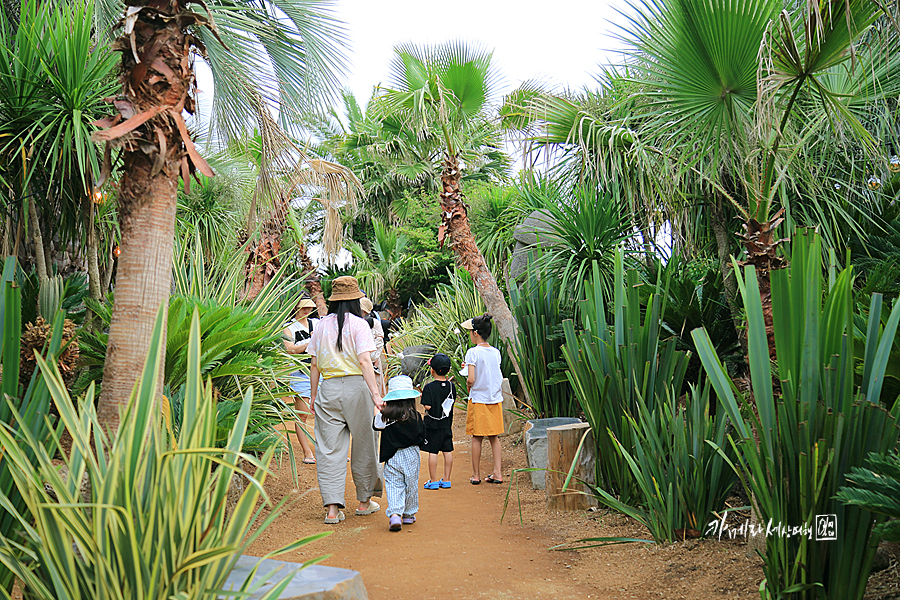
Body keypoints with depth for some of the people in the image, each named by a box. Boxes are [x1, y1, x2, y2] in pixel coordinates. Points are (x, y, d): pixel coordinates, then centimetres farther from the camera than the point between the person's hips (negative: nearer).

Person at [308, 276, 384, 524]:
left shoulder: (321, 325, 7)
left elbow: (314, 364, 8)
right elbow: (364, 360, -15)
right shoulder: (358, 324, -5)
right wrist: (375, 393, -18)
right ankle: (364, 501, 23)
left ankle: (332, 508, 2)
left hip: (328, 389, 3)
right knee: (363, 445, 11)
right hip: (355, 386, -3)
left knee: (329, 448, 5)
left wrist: (313, 396, 16)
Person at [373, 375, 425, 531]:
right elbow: (422, 435, 0)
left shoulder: (385, 416, -6)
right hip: (411, 455, 0)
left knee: (394, 486, 1)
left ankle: (395, 513, -18)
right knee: (411, 485, 14)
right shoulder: (415, 416, -8)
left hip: (392, 457, 0)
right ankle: (408, 515, 25)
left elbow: (375, 425, 12)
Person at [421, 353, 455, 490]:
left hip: (432, 425, -5)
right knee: (448, 451, 10)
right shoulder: (451, 386, 0)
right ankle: (446, 480, 17)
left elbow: (428, 406, -18)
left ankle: (433, 481, 7)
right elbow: (452, 402, 9)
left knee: (432, 452, 2)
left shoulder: (429, 387, -15)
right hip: (447, 425, 5)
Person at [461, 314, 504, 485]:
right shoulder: (496, 352, 2)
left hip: (478, 399, -5)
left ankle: (476, 475, 13)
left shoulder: (473, 352, -13)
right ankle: (497, 473, 13)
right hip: (495, 399, 5)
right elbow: (498, 377, 9)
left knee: (476, 438, 5)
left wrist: (468, 386, 3)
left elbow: (471, 379, -19)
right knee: (494, 437, 13)